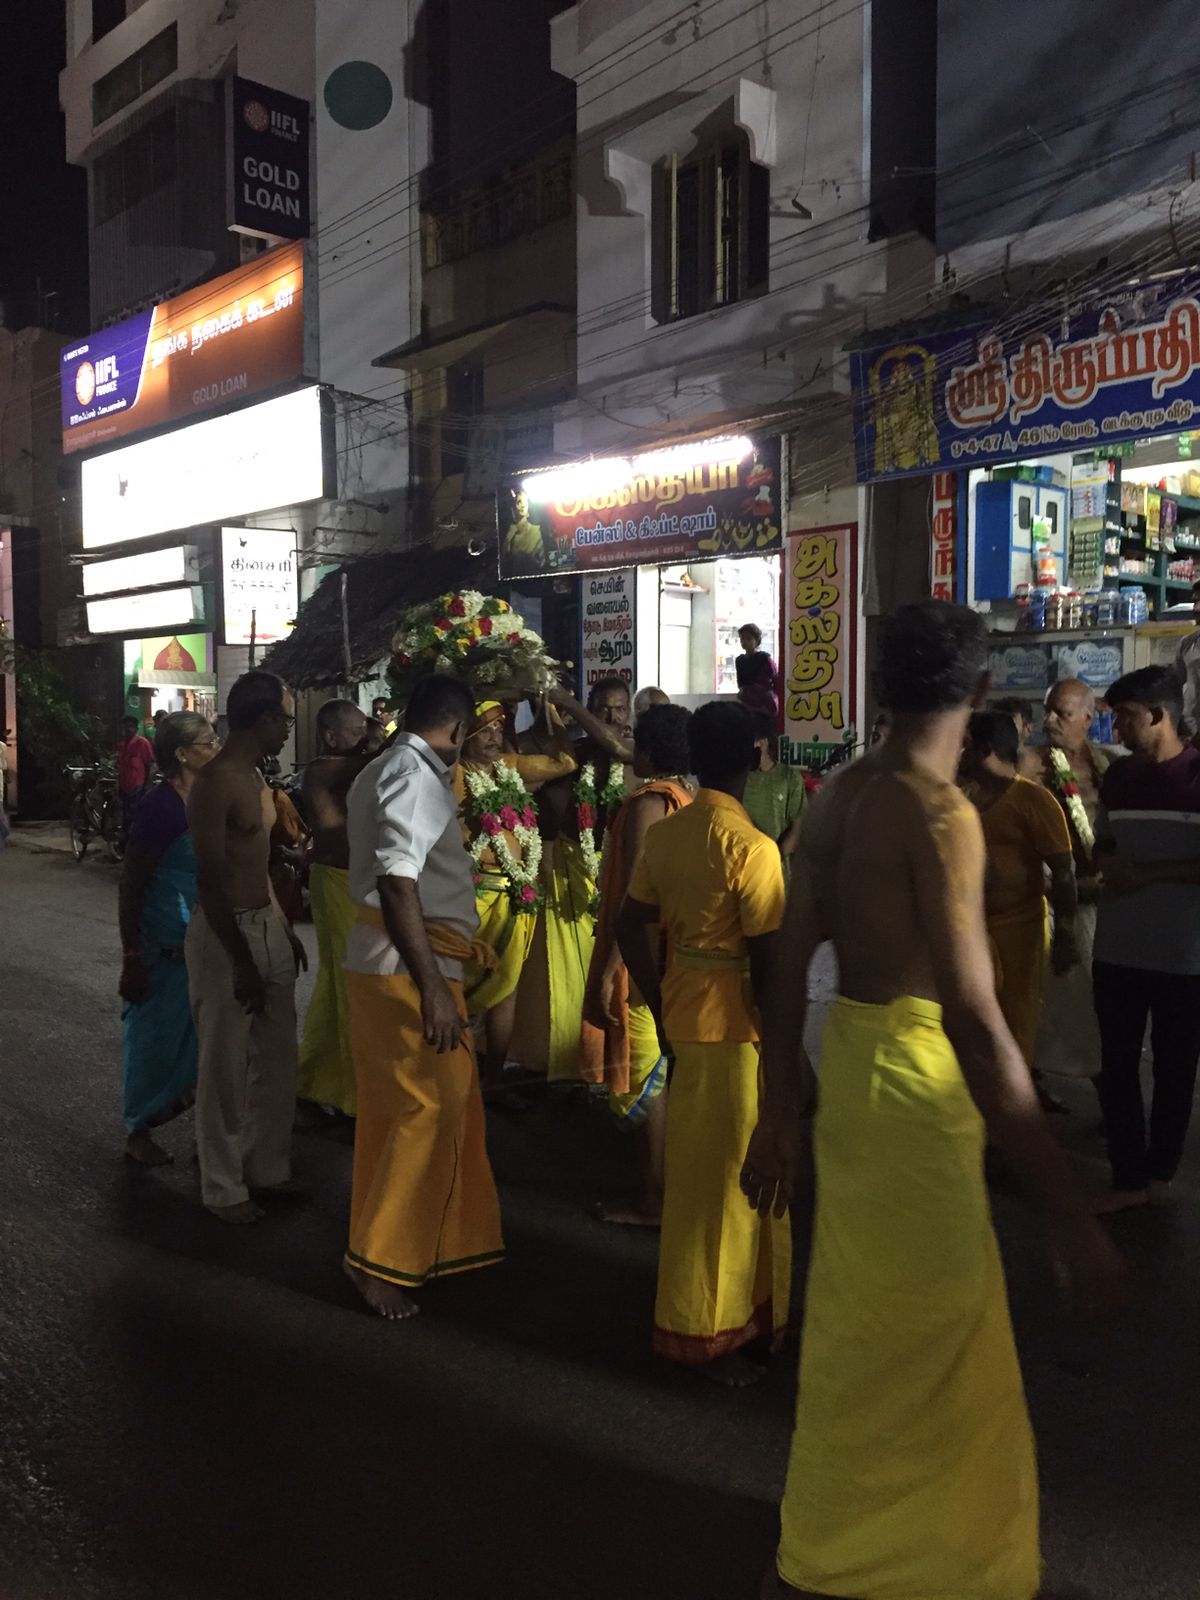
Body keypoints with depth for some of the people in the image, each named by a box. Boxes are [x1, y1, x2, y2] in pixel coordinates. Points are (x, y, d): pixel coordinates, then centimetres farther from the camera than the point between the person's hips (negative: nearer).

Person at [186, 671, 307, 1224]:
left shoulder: (254, 778, 11)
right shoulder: (215, 783, -18)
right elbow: (209, 881, -21)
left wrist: (286, 929, 19)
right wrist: (242, 962, -22)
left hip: (267, 925, 9)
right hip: (224, 932, -9)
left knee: (278, 1058, 16)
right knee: (225, 1067, 3)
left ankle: (269, 1166, 31)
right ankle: (223, 1187, 17)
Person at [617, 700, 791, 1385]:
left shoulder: (664, 833, 3)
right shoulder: (751, 847, -19)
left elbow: (631, 926, 7)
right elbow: (767, 961, -20)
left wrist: (660, 1007, 14)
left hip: (681, 1008, 7)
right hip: (733, 1019, -7)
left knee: (695, 1163, 22)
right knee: (727, 1174, 6)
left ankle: (698, 1307, 41)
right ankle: (708, 1335, 20)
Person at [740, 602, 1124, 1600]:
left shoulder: (840, 796, 3)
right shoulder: (941, 814, -21)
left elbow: (791, 969, 6)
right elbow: (976, 1026, -27)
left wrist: (782, 1111, 15)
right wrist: (1070, 1211, -23)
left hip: (853, 1050, 9)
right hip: (912, 1073, -9)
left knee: (876, 1320, 26)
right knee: (898, 1338, 11)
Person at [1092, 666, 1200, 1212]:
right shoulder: (1117, 776, 7)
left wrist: (1147, 872, -16)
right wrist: (1110, 866, -3)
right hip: (1117, 949, 5)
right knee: (1117, 1065, 7)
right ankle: (1129, 1178, 18)